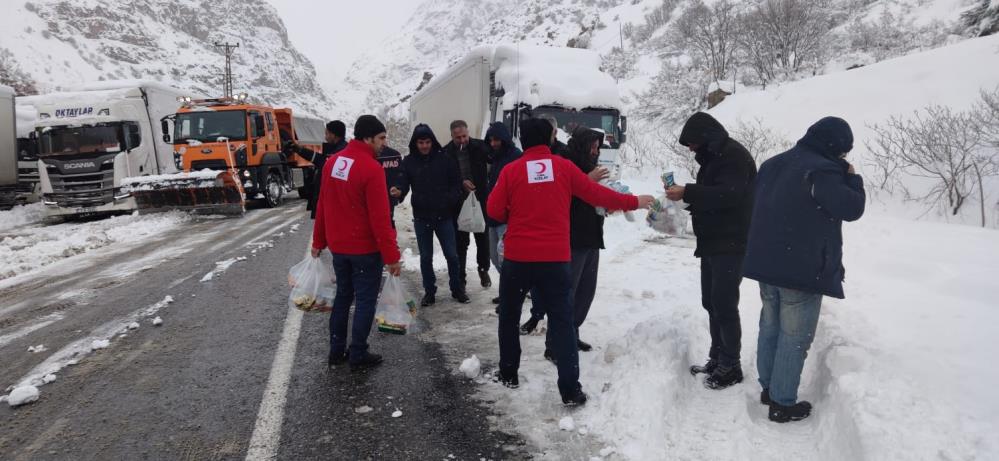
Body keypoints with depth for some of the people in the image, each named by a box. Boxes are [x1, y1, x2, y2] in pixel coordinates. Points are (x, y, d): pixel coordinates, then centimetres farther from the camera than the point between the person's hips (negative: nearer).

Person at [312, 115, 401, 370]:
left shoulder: (333, 163, 3)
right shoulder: (372, 168, -20)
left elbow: (322, 206, 9)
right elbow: (380, 218, -20)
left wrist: (319, 241, 19)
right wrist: (392, 256, -15)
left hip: (338, 246, 7)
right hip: (365, 249, -7)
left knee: (342, 296, 18)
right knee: (365, 301, 5)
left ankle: (336, 351, 25)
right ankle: (358, 355, 13)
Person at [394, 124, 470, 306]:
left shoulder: (444, 159, -2)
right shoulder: (409, 161, -1)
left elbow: (456, 183, 3)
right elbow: (404, 183, -9)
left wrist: (451, 199, -13)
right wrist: (399, 192, -31)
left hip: (444, 216, 0)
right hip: (421, 217, 1)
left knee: (451, 255, 6)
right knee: (425, 257, 9)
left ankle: (457, 289, 23)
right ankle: (429, 292, 22)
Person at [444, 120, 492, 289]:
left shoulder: (479, 146, -5)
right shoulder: (446, 152, -5)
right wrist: (461, 183, -19)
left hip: (480, 199, 1)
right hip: (459, 203, -1)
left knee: (482, 237, 12)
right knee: (461, 240, 5)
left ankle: (483, 270, 33)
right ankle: (460, 278, 16)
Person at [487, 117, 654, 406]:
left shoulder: (511, 170, -2)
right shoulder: (564, 167, 0)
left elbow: (494, 210, -2)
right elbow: (596, 194, 6)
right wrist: (633, 202, 20)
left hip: (517, 257, 0)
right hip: (555, 258, 0)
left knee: (509, 315, 19)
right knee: (561, 321, 5)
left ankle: (508, 374, 28)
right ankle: (570, 389, 2)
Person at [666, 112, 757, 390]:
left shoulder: (734, 155, -13)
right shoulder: (713, 156, 18)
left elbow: (729, 194, -26)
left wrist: (687, 193, -25)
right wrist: (688, 199, 6)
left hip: (731, 245, -10)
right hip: (712, 244, 10)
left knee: (724, 305, -7)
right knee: (711, 302, 13)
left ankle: (731, 366, 4)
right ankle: (717, 359, 22)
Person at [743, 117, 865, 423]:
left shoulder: (773, 164, 10)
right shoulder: (822, 171, -17)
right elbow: (852, 208, -15)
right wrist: (852, 177, 2)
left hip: (766, 263, 8)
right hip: (803, 269, -8)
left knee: (770, 327, 18)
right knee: (794, 337, 1)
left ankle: (768, 388, 28)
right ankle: (783, 403, 8)